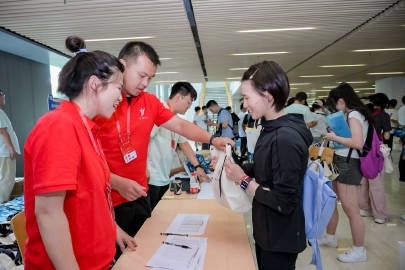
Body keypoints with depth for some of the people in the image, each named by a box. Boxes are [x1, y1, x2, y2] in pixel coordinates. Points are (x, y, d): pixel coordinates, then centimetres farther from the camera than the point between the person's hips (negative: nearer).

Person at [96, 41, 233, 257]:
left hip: (140, 197, 6)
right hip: (108, 203, -6)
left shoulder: (150, 102, 3)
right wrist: (117, 183, -24)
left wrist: (212, 140, -6)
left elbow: (180, 125, 6)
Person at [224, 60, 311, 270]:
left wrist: (244, 180, -21)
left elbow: (284, 203, -27)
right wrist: (236, 167, -2)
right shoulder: (272, 129, 0)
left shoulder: (286, 139, -29)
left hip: (280, 241, -8)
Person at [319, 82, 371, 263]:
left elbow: (358, 143, -25)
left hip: (348, 164, -10)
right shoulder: (352, 114, 15)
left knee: (351, 209, -1)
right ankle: (330, 237, 34)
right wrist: (334, 137, 3)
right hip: (340, 162, 10)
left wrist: (335, 137, -15)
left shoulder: (353, 115, -13)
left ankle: (359, 251, 14)